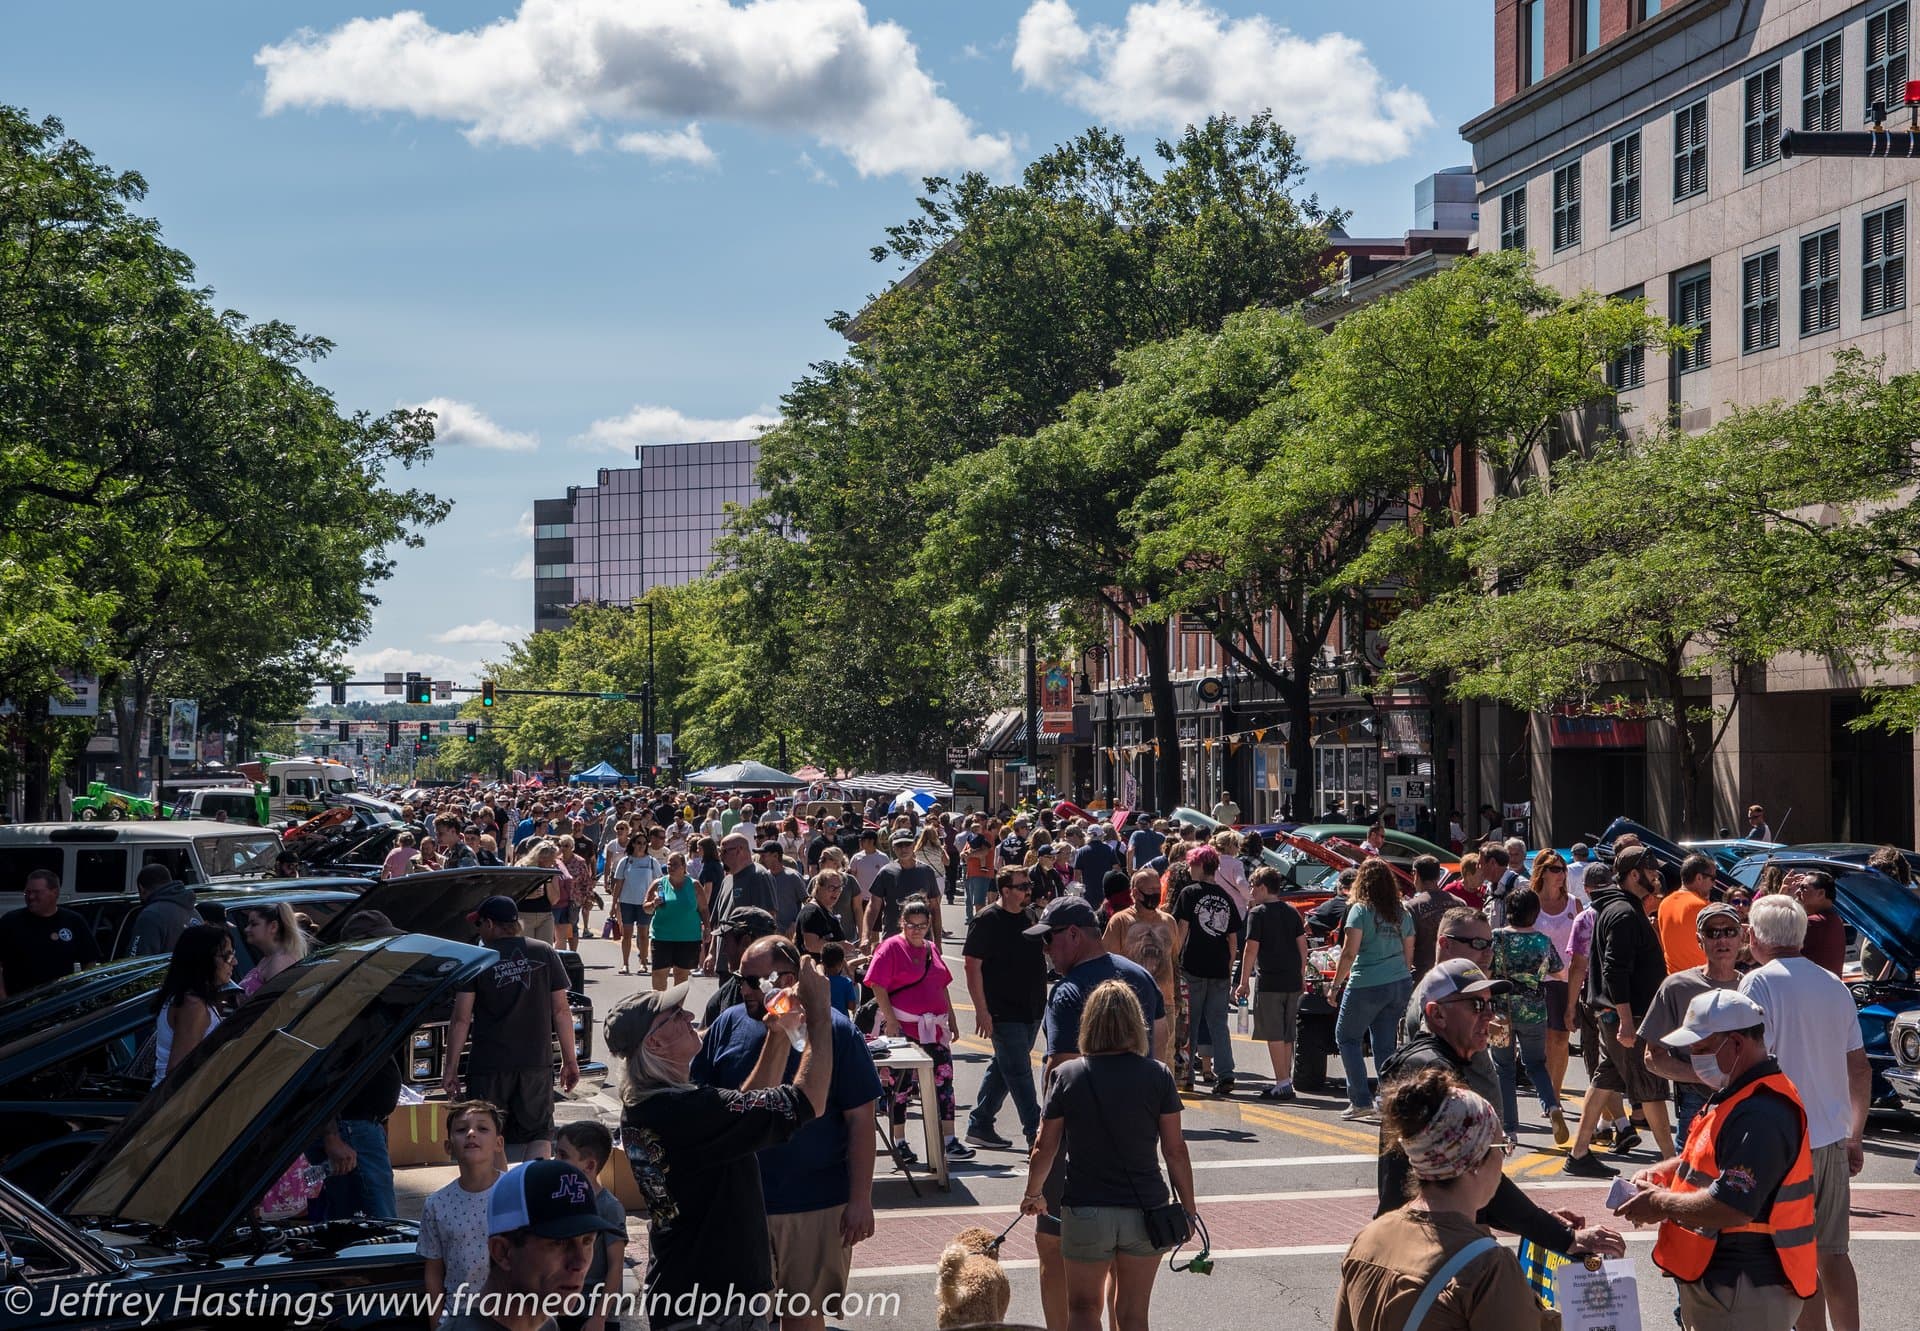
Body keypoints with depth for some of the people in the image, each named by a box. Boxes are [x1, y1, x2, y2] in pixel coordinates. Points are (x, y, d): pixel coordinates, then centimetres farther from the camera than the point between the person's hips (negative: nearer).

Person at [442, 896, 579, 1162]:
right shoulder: (545, 954, 4)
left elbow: (461, 1019, -5)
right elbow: (561, 1011, 3)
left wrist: (451, 1068, 0)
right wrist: (570, 1060, 9)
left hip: (489, 1064, -2)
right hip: (537, 1061, 2)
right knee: (538, 1131, 11)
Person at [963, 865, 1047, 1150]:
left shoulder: (1030, 918, 11)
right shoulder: (986, 921, -11)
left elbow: (1047, 952, 27)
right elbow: (973, 967, -14)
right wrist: (982, 1011, -19)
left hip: (1031, 1011, 8)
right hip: (1004, 1014, -8)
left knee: (1003, 1070, 14)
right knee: (1019, 1073, -5)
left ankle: (979, 1126, 24)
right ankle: (1035, 1134, -3)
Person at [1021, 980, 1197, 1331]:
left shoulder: (1068, 1075, -6)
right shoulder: (1157, 1075, -7)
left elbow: (1045, 1148, 0)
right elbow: (1175, 1149, -4)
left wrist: (1033, 1193, 18)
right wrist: (1189, 1207, 7)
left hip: (1085, 1213, 0)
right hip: (1145, 1210, 0)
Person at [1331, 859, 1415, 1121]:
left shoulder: (1360, 910, -8)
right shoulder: (1402, 914, 9)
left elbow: (1349, 952, -12)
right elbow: (1408, 956, 13)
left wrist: (1336, 984, -4)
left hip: (1367, 985, -6)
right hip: (1399, 984, 6)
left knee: (1346, 1037, 9)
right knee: (1386, 1045, 11)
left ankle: (1361, 1101, 3)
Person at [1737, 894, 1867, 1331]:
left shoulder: (1760, 983, -11)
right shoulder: (1834, 985, 9)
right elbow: (1860, 1070, 14)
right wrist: (1855, 1137, 23)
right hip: (1833, 1138, 7)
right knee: (1833, 1252, 16)